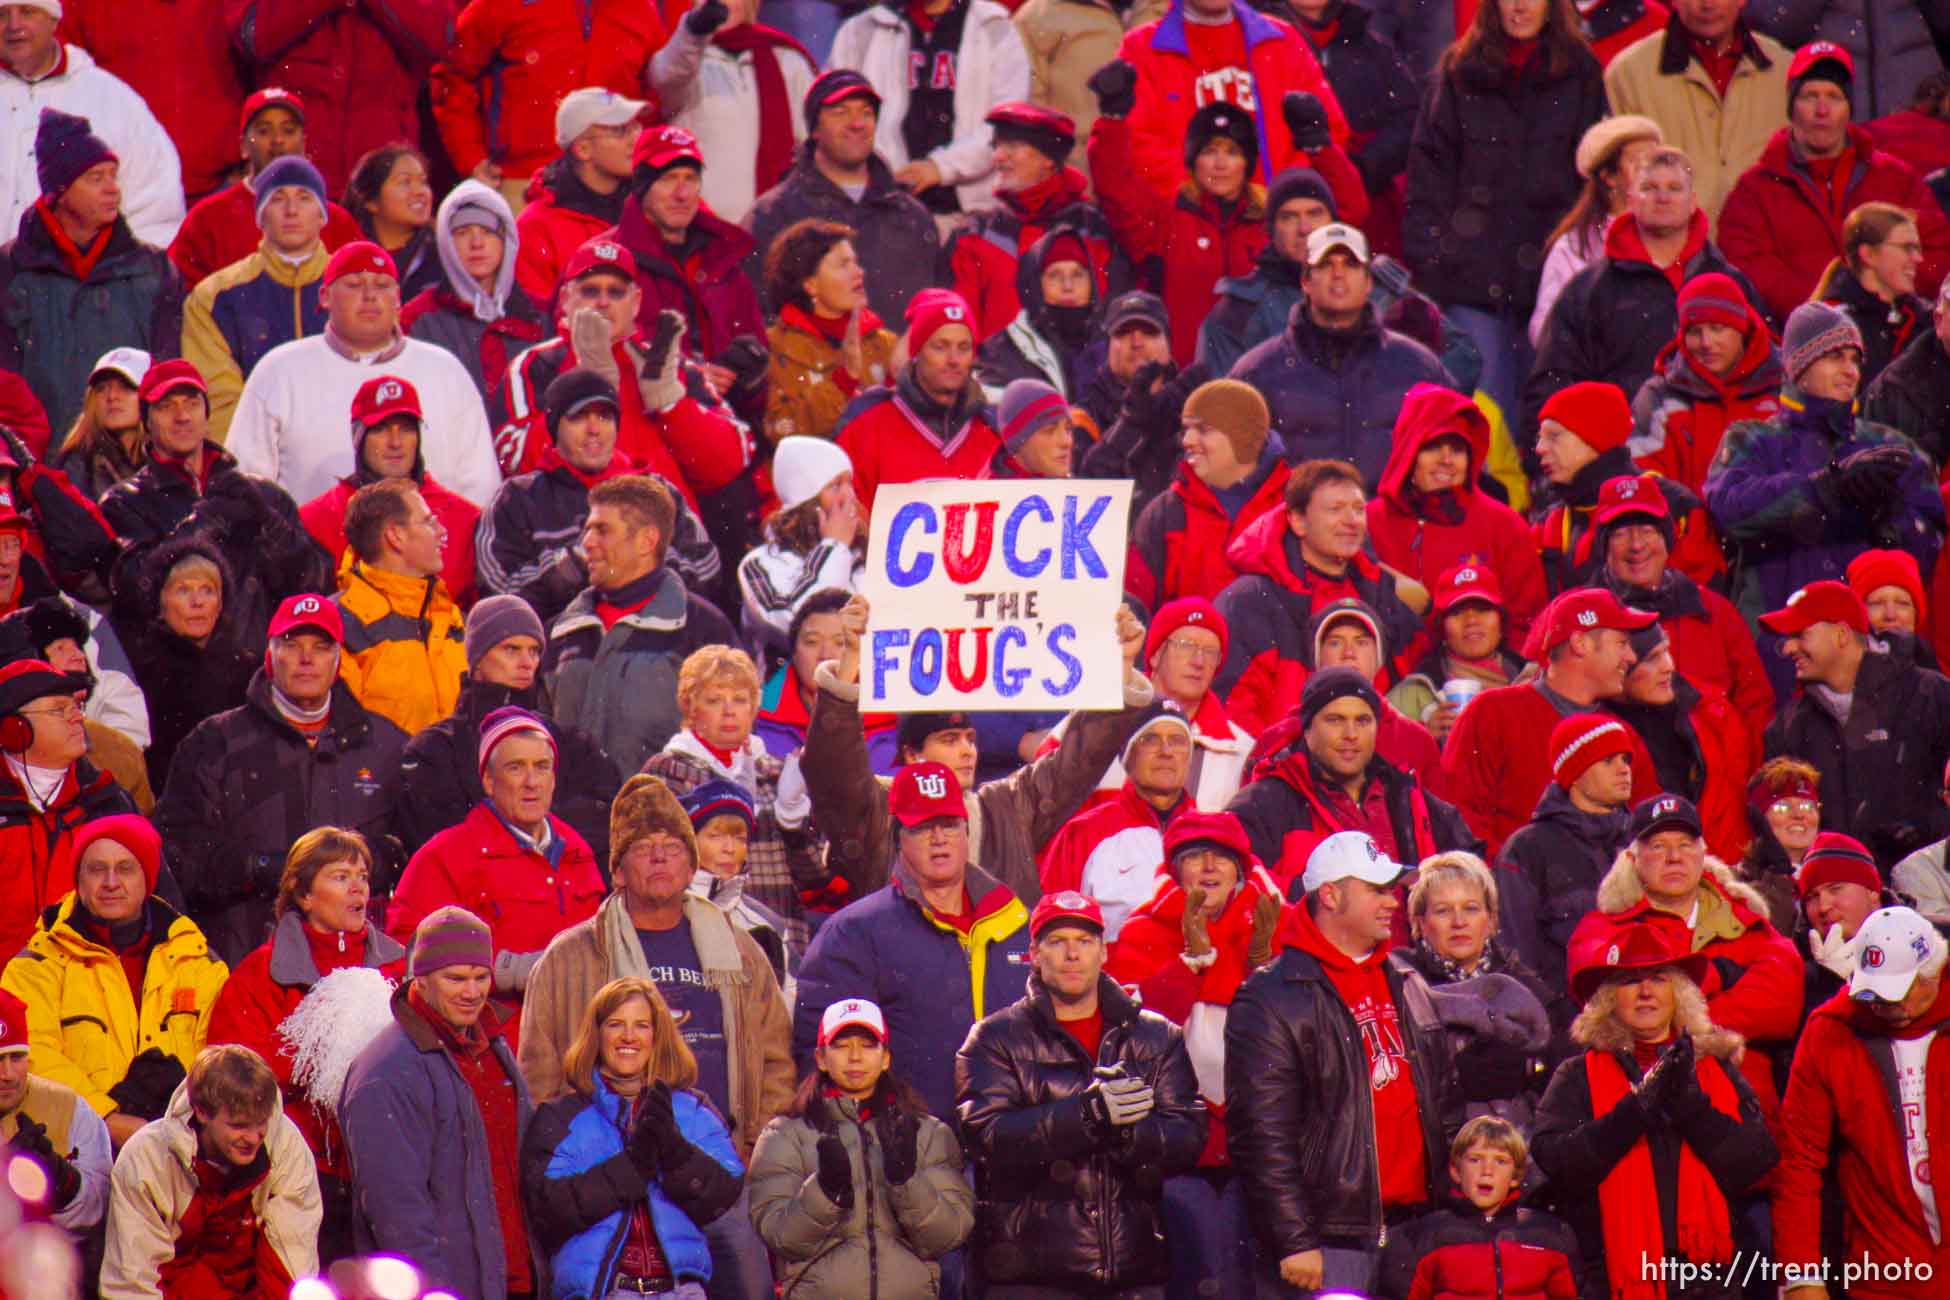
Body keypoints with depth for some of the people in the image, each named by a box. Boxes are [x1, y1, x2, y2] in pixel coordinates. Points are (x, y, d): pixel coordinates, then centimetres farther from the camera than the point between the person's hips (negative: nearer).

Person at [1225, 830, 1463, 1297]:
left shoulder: (1407, 988, 17)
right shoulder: (1271, 1002, -6)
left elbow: (1446, 1105, 23)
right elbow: (1262, 1133, -11)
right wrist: (1293, 1242, -16)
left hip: (1412, 1232, 7)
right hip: (1329, 1243, -7)